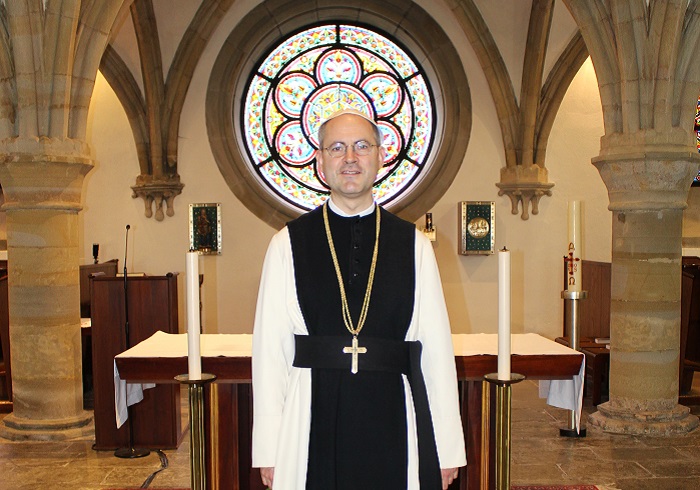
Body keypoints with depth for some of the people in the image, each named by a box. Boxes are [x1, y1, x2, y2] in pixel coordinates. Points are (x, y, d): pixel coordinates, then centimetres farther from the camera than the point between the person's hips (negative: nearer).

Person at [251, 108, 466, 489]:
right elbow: (269, 350, 0)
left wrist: (447, 449, 1)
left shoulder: (414, 245, 3)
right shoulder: (288, 244, 1)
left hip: (393, 426, 1)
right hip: (312, 423, 0)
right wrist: (268, 450, -2)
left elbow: (436, 348, 2)